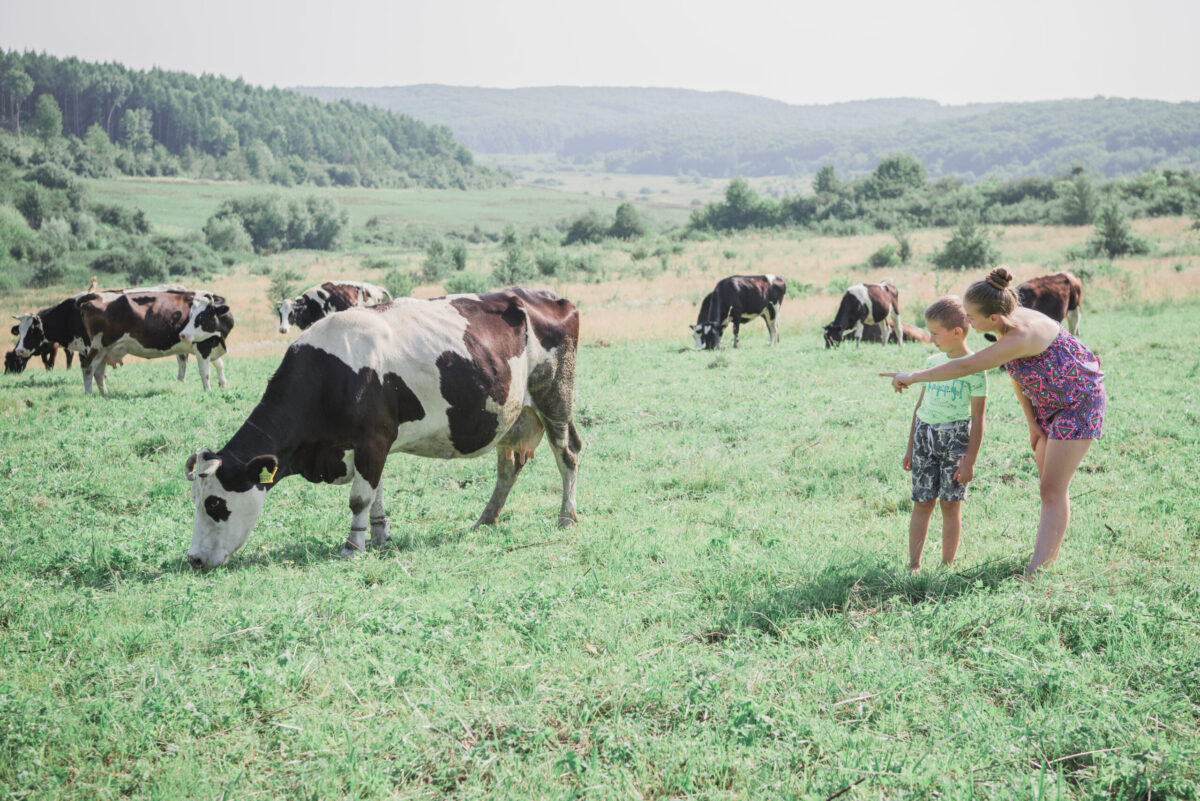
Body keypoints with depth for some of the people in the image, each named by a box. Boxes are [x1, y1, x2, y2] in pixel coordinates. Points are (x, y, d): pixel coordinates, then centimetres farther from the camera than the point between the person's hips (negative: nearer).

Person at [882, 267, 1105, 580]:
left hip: (1079, 403, -9)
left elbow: (965, 367, -34)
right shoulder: (1007, 323, -8)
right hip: (1049, 405, 9)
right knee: (1048, 487, 11)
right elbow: (1015, 375, 5)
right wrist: (1032, 424, 6)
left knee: (1053, 490, -10)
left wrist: (913, 376, -27)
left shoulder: (1023, 335, -35)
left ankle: (1036, 572, -10)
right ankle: (1046, 560, 18)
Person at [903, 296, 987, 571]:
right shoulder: (932, 362, 10)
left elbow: (978, 418, -7)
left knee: (950, 503, -1)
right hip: (925, 433, 4)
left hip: (955, 436, -4)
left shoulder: (973, 368, -7)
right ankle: (914, 564, 6)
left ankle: (947, 566, 7)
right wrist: (911, 446, 19)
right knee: (922, 503, 2)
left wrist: (970, 460, -9)